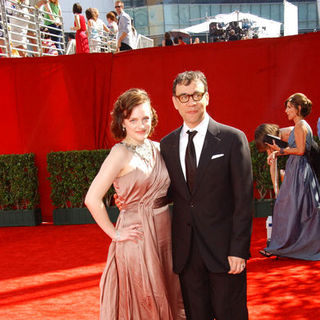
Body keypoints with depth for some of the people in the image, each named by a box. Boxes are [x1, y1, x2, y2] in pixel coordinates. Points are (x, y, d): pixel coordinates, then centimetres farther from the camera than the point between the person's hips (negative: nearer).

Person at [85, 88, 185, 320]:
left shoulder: (157, 148, 5)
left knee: (165, 301, 16)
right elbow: (92, 199, -19)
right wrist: (115, 234, -12)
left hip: (164, 234, 6)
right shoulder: (121, 153, -14)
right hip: (137, 238, -6)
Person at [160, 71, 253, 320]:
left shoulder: (233, 139, -6)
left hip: (223, 249, -4)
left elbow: (244, 200, -9)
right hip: (186, 252, 4)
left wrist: (239, 251, -13)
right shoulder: (167, 145, 7)